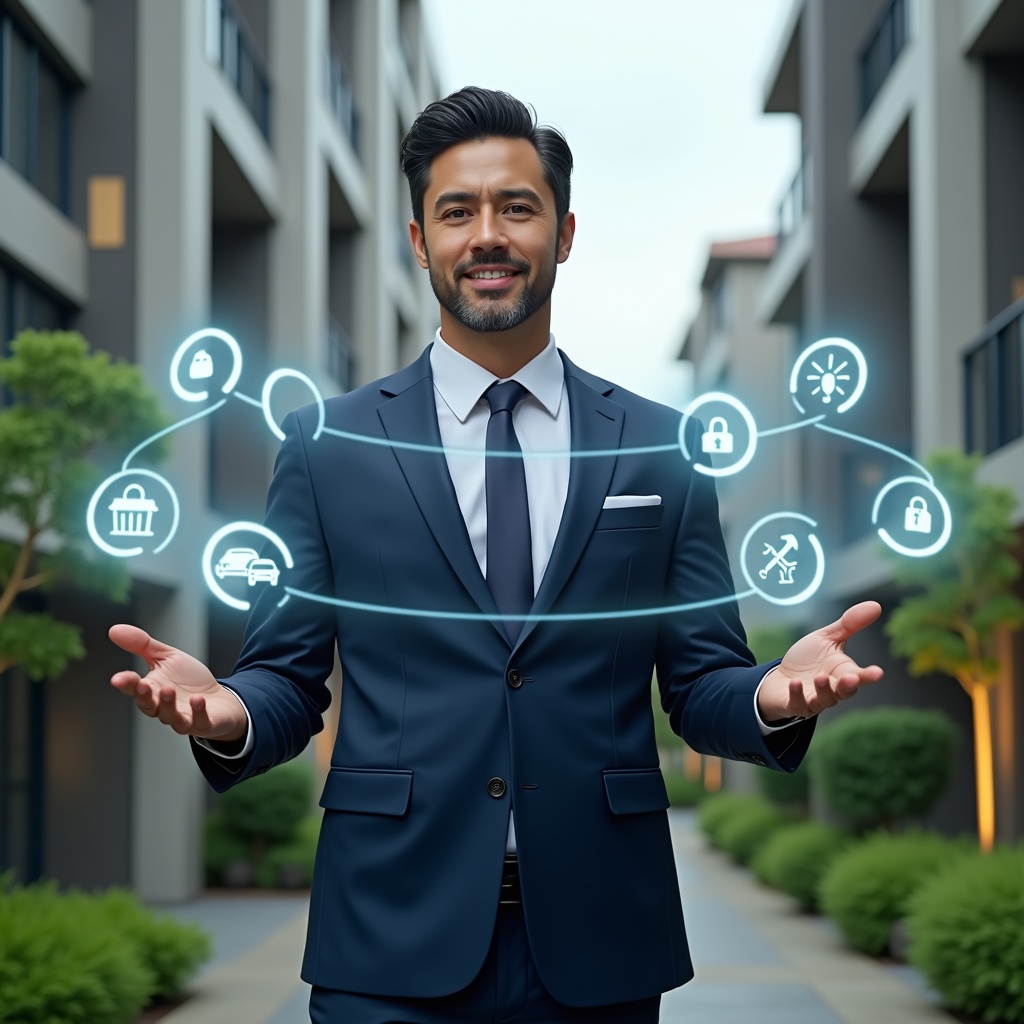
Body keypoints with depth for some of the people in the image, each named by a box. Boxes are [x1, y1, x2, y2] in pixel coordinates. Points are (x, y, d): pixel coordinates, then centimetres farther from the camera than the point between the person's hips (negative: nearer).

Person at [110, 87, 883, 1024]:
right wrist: (224, 713, -19)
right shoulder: (326, 445, 3)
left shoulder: (661, 448, 5)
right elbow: (289, 682, 3)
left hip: (599, 943, 2)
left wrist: (774, 698, -16)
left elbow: (701, 688, 5)